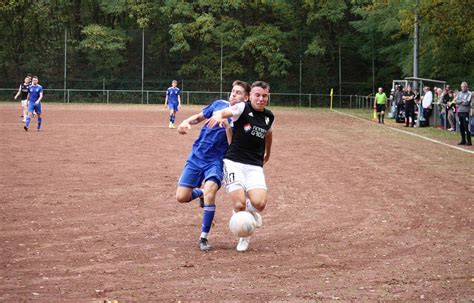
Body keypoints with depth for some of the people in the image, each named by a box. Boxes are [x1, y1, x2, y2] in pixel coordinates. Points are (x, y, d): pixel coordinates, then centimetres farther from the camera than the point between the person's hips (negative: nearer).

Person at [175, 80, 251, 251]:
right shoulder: (219, 104, 5)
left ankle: (204, 238, -13)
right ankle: (200, 193, 33)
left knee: (210, 192, -28)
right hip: (196, 157, 4)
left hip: (215, 161, -4)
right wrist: (187, 122, -3)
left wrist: (227, 127, -29)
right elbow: (199, 117, 17)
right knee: (181, 197, -4)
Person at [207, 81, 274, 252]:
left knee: (259, 203, -19)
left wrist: (267, 154, 44)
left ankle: (249, 209, 19)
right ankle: (244, 236, 14)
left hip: (255, 166, 3)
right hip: (234, 162, -3)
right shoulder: (243, 109, -5)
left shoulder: (269, 117, 10)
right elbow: (226, 112, -26)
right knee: (239, 204, -15)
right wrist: (219, 115, -49)